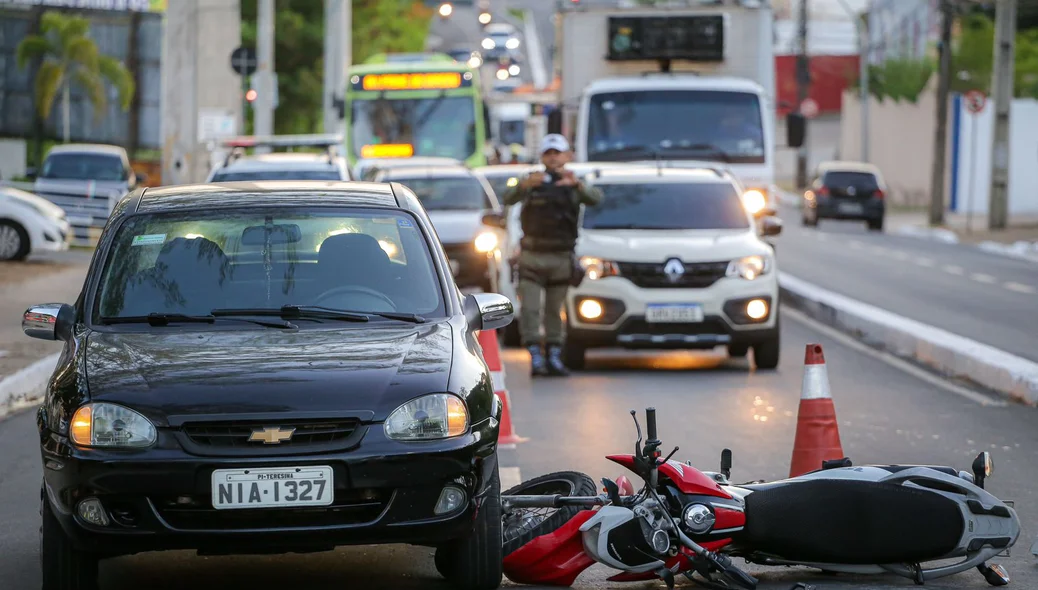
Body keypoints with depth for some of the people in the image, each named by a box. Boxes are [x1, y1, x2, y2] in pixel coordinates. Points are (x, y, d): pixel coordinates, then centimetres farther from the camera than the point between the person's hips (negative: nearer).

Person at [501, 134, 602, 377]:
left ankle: (554, 357, 14)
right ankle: (535, 357, -10)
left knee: (555, 309, 7)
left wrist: (577, 184, -36)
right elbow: (509, 199, -15)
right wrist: (525, 185, -36)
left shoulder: (572, 185, 5)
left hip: (561, 256, 1)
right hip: (532, 255, -1)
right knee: (529, 309, -10)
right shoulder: (533, 182, 3)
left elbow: (595, 198, -16)